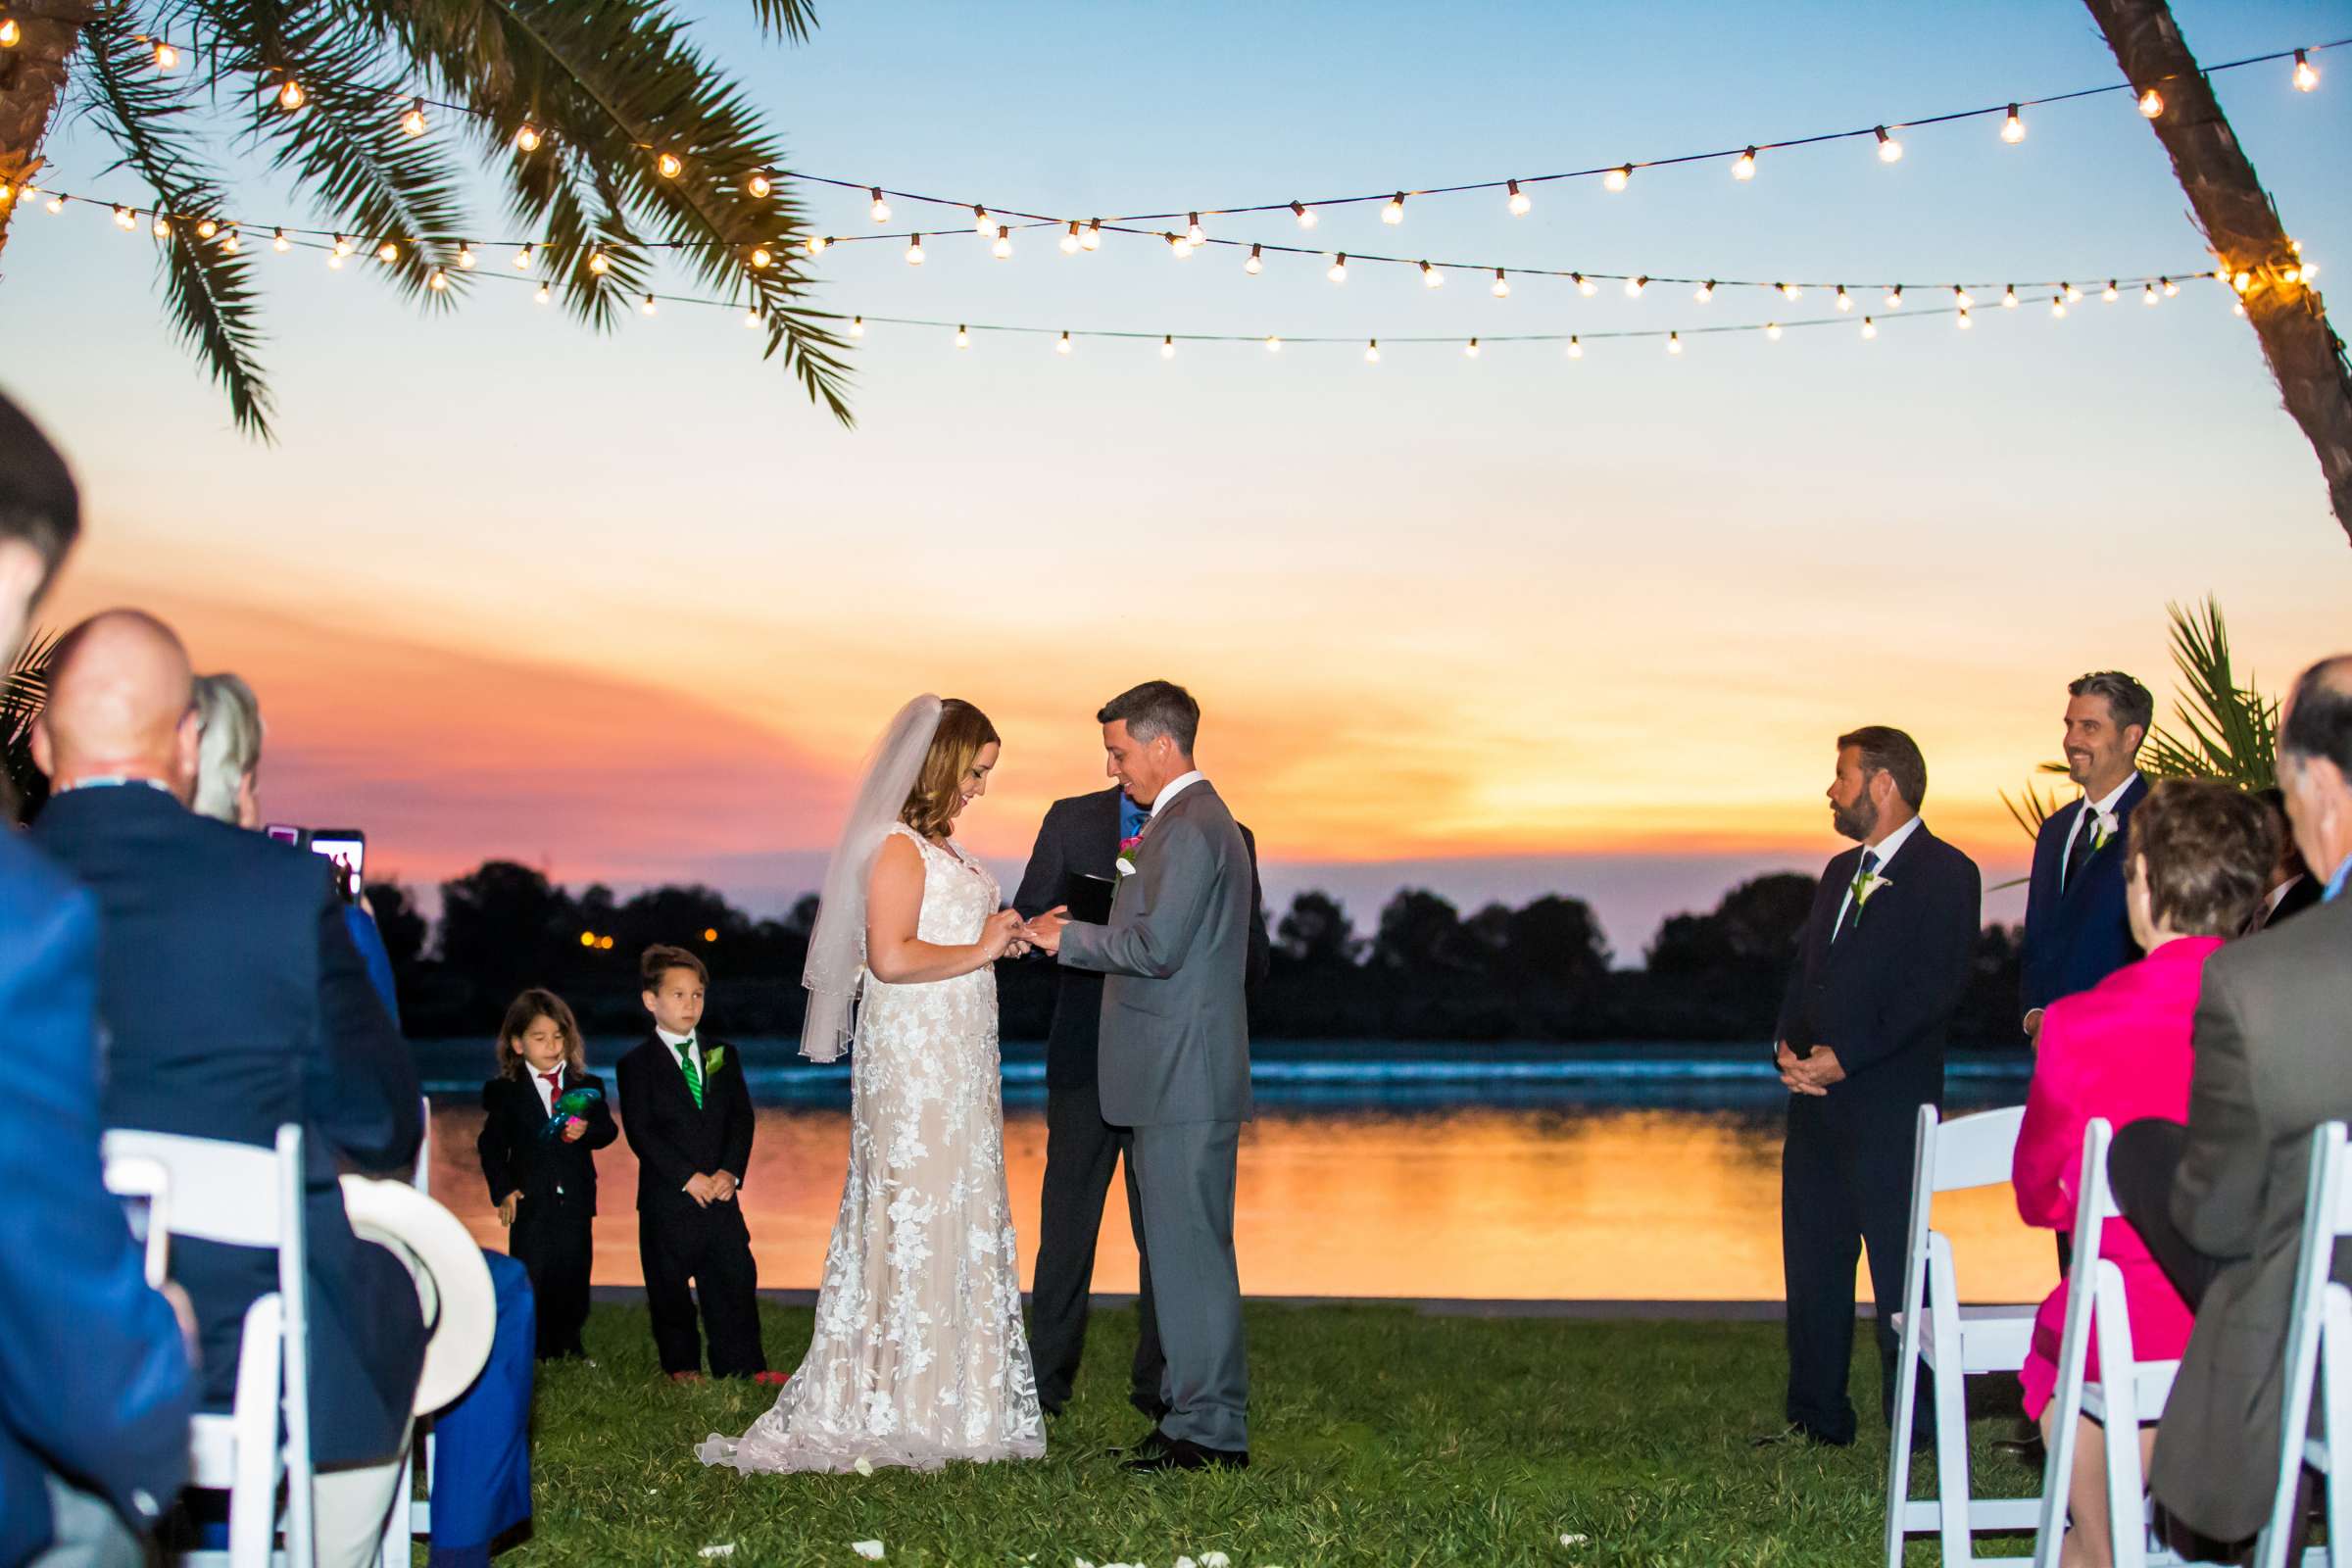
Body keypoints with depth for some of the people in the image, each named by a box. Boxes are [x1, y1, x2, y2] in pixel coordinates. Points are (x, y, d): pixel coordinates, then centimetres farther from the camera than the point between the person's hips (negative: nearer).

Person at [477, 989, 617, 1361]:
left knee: (573, 1276, 6)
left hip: (575, 1200, 2)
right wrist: (502, 1190, -10)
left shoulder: (586, 1087, 8)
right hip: (530, 1201, -2)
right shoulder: (504, 1092, 2)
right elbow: (490, 1144, 1)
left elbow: (608, 1130, 4)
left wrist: (587, 1131, -18)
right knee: (531, 1276, -1)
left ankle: (569, 1345, 18)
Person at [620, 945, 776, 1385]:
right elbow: (640, 1131, -10)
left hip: (720, 1193, 3)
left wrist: (730, 1171, -10)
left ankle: (743, 1365, 9)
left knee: (737, 1280, 2)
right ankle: (680, 1365, 20)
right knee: (670, 1288, 5)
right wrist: (688, 1177, -17)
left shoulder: (723, 1055, 11)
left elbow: (741, 1117, 5)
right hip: (667, 1199, -3)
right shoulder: (636, 1064, -2)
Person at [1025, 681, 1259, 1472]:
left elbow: (1157, 947, -21)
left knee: (1191, 1249, -6)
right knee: (1186, 1249, 13)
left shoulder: (1188, 828, -15)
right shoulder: (1209, 822, 18)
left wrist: (1068, 938, -9)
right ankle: (1193, 1411, 19)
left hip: (1184, 1077, -11)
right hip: (1178, 1074, 11)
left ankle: (1210, 1431, -1)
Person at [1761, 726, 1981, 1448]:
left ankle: (1919, 1429, 2)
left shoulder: (1945, 872, -6)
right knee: (1813, 1262, 10)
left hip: (1889, 1103, -8)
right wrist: (1789, 1045, 1)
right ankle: (1817, 1418, 19)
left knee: (1899, 1267, -5)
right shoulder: (1840, 872, 20)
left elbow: (1936, 986, -15)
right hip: (1816, 1100, 8)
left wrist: (1847, 1057, -17)